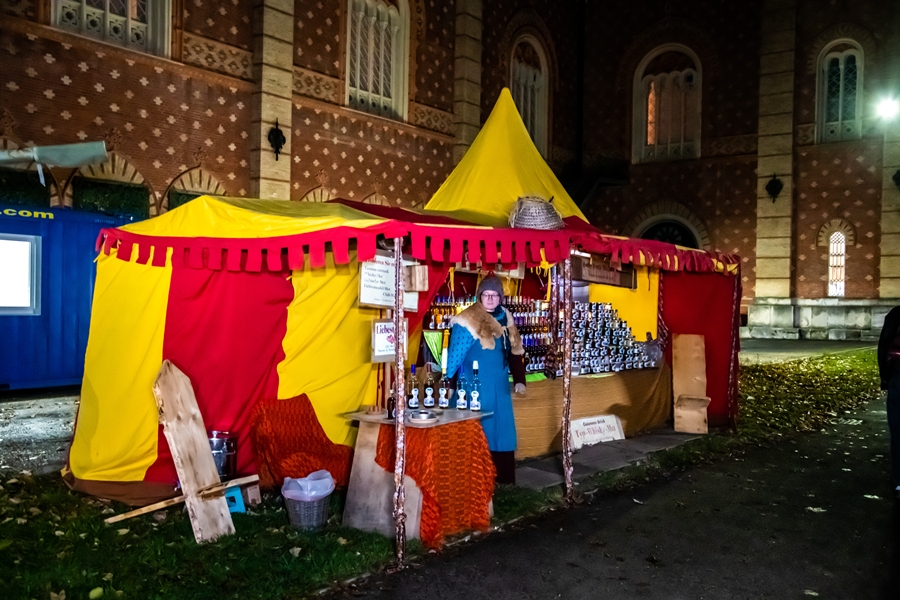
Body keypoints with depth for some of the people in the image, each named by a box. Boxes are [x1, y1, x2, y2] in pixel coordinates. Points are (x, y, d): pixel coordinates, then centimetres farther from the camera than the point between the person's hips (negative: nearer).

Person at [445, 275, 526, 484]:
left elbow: (515, 351, 14)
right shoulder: (467, 321, -12)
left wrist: (519, 380, 6)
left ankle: (502, 480, 22)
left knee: (501, 433, 11)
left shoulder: (505, 319, 8)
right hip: (476, 388, -6)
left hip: (499, 388, 6)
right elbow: (454, 356, -12)